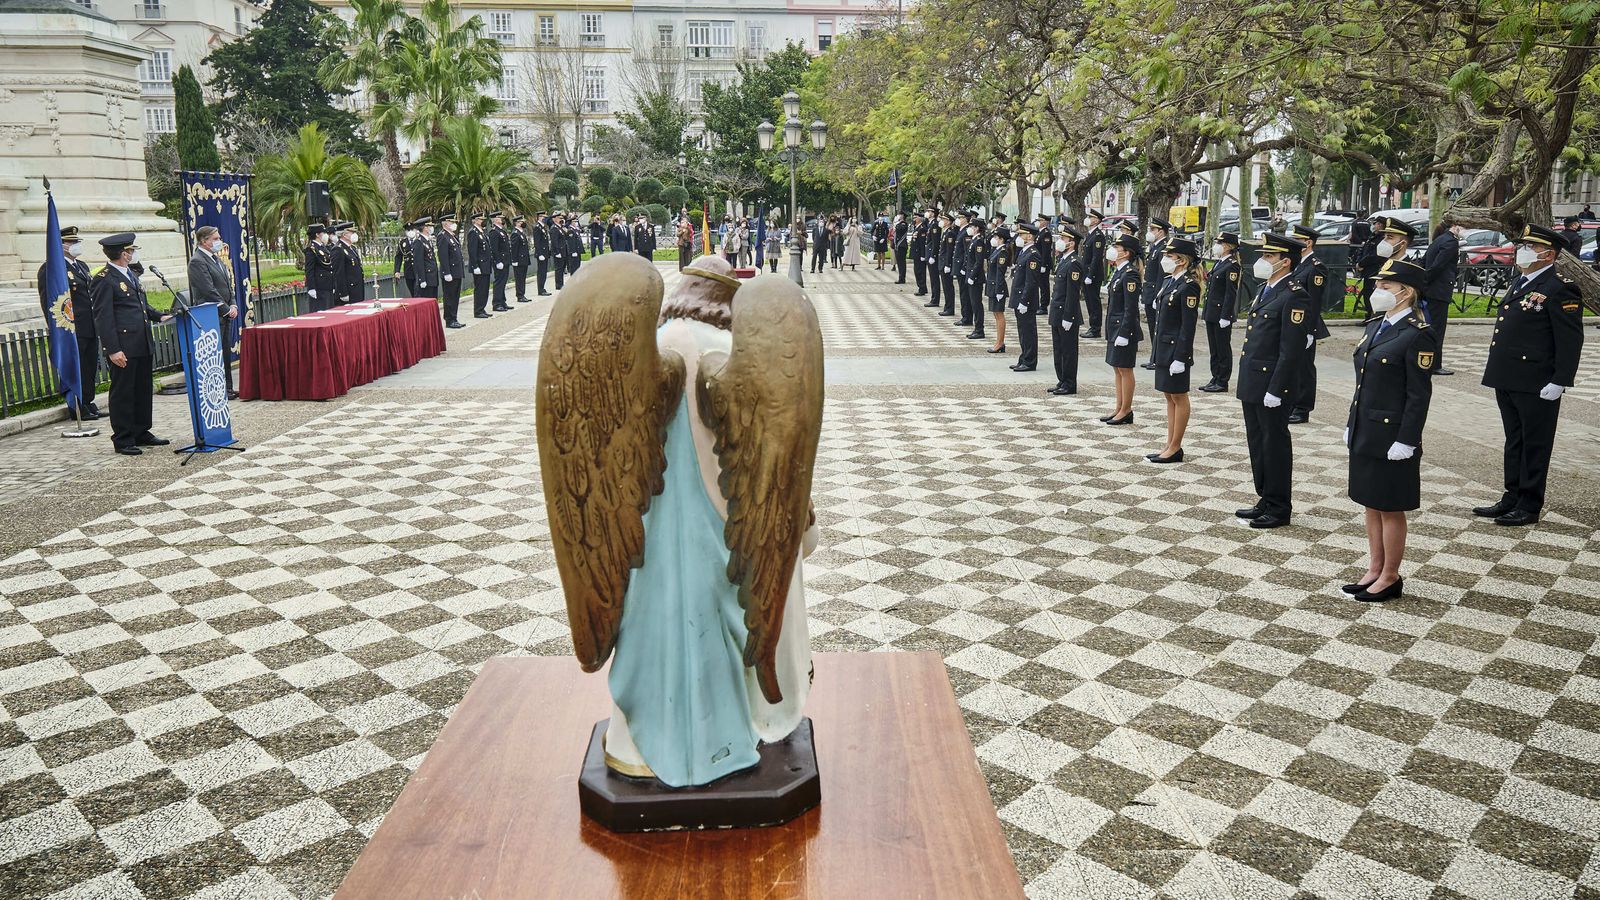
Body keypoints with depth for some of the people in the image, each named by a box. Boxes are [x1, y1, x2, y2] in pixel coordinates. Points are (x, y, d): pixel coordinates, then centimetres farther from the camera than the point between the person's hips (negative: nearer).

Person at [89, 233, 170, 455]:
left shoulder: (130, 274, 16)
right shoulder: (103, 280, -12)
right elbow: (103, 318, -15)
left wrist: (159, 316, 7)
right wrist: (113, 349, -19)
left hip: (142, 344, 9)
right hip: (122, 347, -9)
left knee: (143, 390, 14)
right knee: (122, 393, -1)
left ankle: (141, 433, 25)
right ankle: (122, 440, 7)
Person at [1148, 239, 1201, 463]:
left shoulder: (1188, 286, -16)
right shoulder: (1168, 281, 11)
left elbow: (1189, 326, -18)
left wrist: (1180, 358, -20)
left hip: (1176, 350, -9)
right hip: (1163, 349, 9)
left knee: (1178, 397, 1)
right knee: (1169, 396, 13)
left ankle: (1175, 448, 9)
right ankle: (1170, 446, 21)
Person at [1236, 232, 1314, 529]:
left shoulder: (1294, 296, -15)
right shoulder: (1265, 289, 14)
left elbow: (1292, 350, -19)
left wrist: (1275, 390, -21)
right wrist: (1247, 381, 18)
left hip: (1271, 385, -9)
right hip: (1251, 383, 9)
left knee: (1275, 444, 1)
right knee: (1257, 443, 16)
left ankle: (1279, 509, 13)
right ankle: (1266, 501, 27)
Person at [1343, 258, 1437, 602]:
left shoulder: (1417, 335, -15)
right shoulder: (1375, 325, 10)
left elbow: (1419, 395, -16)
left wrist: (1405, 441, -17)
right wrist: (1351, 425, 15)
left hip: (1391, 437, -8)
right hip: (1364, 433, 8)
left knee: (1390, 509, 4)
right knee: (1371, 504, 16)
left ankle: (1390, 578, 16)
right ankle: (1374, 570, 27)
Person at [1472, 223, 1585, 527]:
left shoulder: (1559, 288, -12)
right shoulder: (1520, 283, 15)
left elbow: (1570, 339, -15)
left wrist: (1560, 381, -19)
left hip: (1536, 385, -9)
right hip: (1508, 381, 9)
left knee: (1535, 445, 2)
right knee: (1514, 441, 16)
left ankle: (1530, 506, 10)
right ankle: (1512, 498, 25)